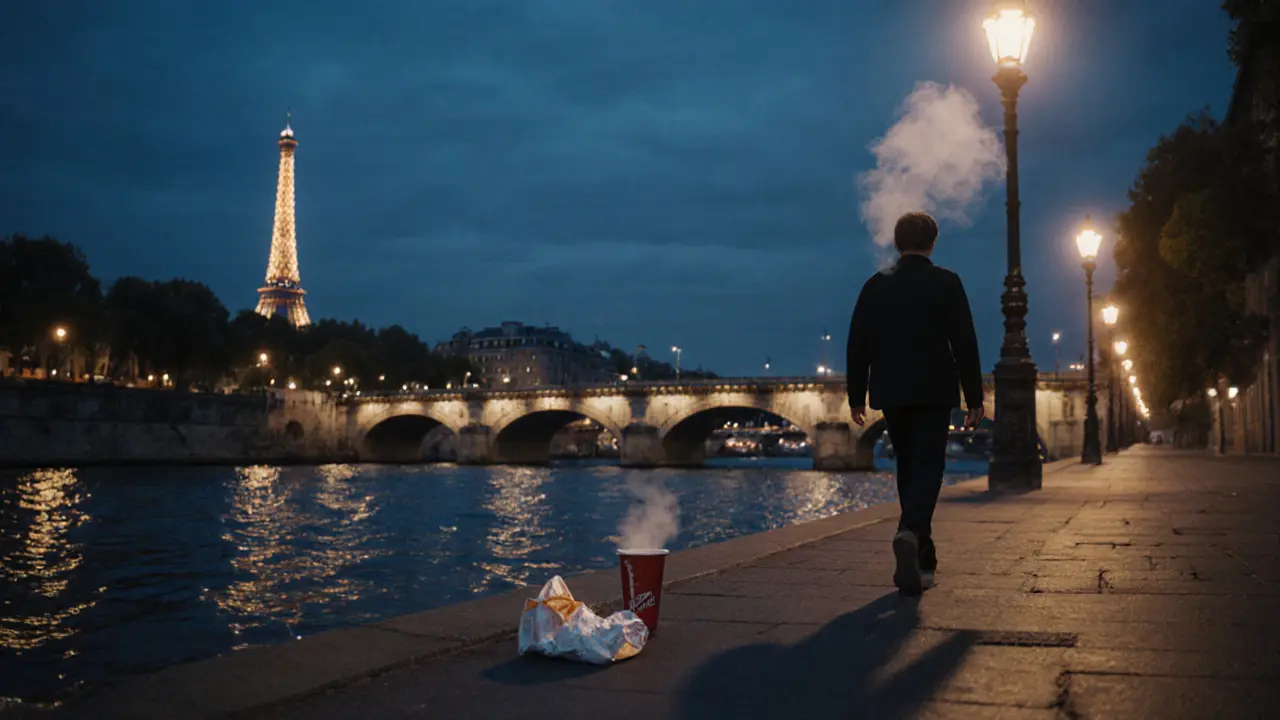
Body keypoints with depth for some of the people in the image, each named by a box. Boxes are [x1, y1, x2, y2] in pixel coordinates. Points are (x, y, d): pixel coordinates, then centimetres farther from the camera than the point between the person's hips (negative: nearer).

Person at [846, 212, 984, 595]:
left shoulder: (876, 285, 4)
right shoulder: (947, 283, -2)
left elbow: (857, 344, 2)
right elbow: (964, 344, -5)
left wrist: (856, 396, 7)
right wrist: (974, 398, -1)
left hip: (891, 393, 3)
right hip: (934, 392, -3)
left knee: (909, 467, 14)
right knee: (927, 467, -3)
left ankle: (922, 558, 20)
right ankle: (910, 532, -32)